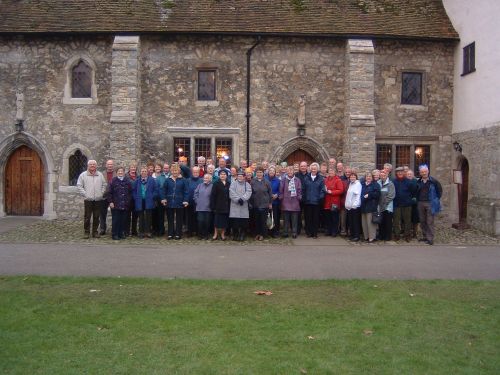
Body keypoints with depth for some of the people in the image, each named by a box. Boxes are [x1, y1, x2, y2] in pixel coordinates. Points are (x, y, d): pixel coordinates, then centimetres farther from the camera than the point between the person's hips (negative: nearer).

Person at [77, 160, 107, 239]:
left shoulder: (100, 175, 9)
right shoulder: (83, 175, 3)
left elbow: (104, 185, 12)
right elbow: (79, 186, 1)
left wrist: (102, 193, 1)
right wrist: (85, 194, -7)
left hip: (98, 200, 2)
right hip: (88, 200, -2)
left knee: (96, 217, 7)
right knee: (87, 217, 0)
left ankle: (95, 232, 16)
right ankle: (86, 232, 10)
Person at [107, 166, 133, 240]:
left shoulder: (128, 181, 8)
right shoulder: (113, 181, 0)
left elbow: (130, 192, 12)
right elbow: (110, 192, -1)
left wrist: (129, 201, 6)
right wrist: (110, 202, -7)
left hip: (125, 205, 3)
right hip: (115, 205, -3)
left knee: (123, 220, 7)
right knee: (115, 220, 0)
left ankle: (121, 233, 17)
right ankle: (114, 234, 8)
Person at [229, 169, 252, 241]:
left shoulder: (247, 184, 12)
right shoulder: (233, 183, 7)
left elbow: (248, 193, -5)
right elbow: (232, 193, -6)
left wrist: (242, 199, -19)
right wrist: (238, 199, -16)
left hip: (244, 206, 1)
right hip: (235, 206, -1)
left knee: (244, 222, 0)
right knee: (234, 222, -2)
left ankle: (242, 235, 11)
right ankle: (235, 235, 11)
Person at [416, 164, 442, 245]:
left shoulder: (433, 181, -5)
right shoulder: (418, 182, 7)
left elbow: (439, 190, 3)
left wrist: (436, 200, 1)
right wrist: (417, 200, 10)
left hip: (430, 203, -4)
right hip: (420, 203, 4)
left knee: (430, 222, -4)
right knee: (422, 221, 10)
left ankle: (430, 239, -2)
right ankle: (425, 236, 21)